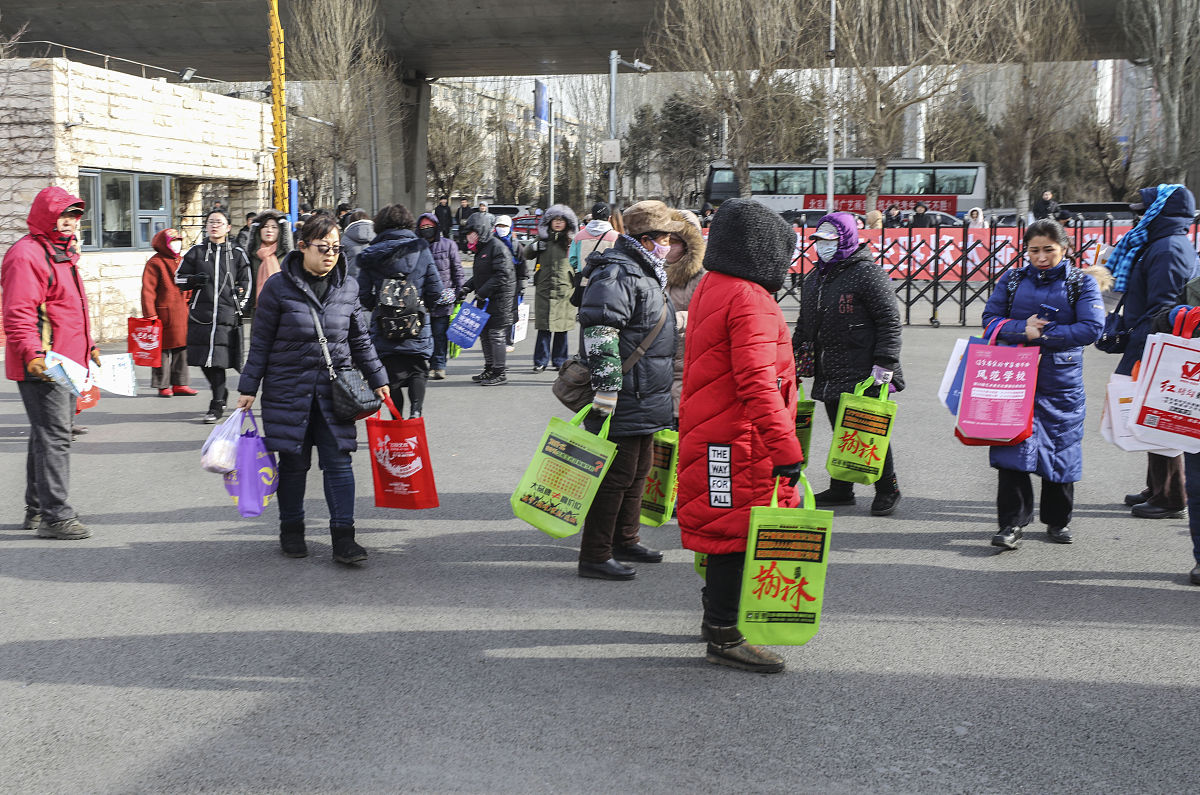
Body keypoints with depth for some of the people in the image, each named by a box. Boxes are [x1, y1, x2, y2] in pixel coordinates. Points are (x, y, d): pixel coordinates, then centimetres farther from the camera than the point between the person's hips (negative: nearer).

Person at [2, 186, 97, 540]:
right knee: (53, 435, -10)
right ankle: (55, 516, -8)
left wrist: (87, 347, 31)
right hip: (43, 365, -10)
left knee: (50, 435, 16)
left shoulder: (62, 253, 21)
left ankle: (37, 510, 26)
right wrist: (31, 353, -31)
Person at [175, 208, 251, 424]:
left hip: (227, 315, -2)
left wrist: (239, 306, 3)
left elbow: (245, 282, 16)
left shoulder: (237, 254, 10)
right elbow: (179, 277, 14)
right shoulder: (196, 252, 11)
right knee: (203, 360, 4)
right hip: (200, 314, 2)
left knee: (218, 360, -9)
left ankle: (217, 406, 0)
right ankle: (221, 393, 29)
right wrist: (194, 280, -8)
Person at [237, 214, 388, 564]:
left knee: (338, 461, -4)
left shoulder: (347, 287, 5)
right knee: (294, 462, 8)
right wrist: (249, 388, -2)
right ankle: (291, 529, 25)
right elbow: (260, 341, -1)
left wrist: (378, 380, 15)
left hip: (334, 389, 2)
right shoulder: (279, 287, -5)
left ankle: (343, 536, -2)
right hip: (288, 388, -2)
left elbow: (360, 341, 15)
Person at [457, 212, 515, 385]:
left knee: (496, 335, -7)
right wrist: (467, 288, 10)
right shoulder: (481, 249, 17)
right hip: (485, 300, 10)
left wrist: (483, 292, -21)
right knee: (484, 334, 13)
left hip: (500, 299, -10)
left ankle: (500, 374, -1)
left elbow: (503, 275, -21)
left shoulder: (497, 247, -14)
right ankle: (489, 369, 24)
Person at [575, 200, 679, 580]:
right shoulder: (617, 275, -17)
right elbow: (600, 335, -26)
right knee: (616, 474, -6)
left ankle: (625, 540, 33)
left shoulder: (646, 272, 18)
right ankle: (594, 556, 0)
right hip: (624, 402, -10)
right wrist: (607, 393, -28)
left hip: (644, 401, 11)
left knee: (639, 469, 19)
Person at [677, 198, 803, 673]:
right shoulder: (750, 301, -19)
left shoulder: (711, 289, 14)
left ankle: (717, 613, 34)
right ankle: (724, 638, 4)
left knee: (727, 527, 20)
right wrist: (785, 448, -29)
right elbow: (757, 383, -27)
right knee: (739, 531, -3)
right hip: (739, 443, -10)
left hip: (710, 433, 10)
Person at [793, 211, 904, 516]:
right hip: (829, 374, 7)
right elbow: (804, 324, 25)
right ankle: (841, 489, 21)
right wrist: (795, 358, 21)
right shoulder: (814, 278, 16)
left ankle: (887, 490, 14)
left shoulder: (868, 273, -8)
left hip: (864, 374, -7)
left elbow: (889, 321, -12)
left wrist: (884, 364, -17)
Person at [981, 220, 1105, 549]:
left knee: (1060, 447, 8)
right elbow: (990, 318, 3)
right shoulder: (1013, 280, 9)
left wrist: (1042, 334, -15)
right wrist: (1023, 329, -15)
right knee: (1013, 446, -7)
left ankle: (1057, 520, 25)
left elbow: (1092, 328, -10)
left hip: (1061, 381, -1)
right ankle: (1012, 523, -1)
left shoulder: (1082, 283, 2)